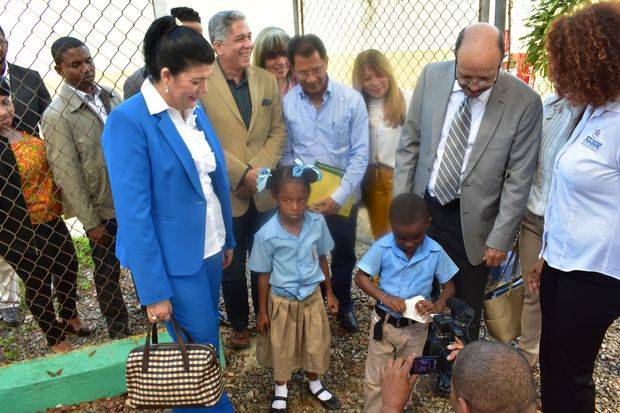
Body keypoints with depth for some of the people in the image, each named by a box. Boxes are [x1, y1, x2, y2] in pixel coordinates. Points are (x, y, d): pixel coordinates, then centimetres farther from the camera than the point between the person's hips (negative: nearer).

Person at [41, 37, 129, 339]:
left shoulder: (110, 96, 1)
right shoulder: (56, 115, -15)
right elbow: (67, 175, -15)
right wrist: (91, 222, -13)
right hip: (102, 210, -4)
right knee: (107, 273, 14)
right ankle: (119, 332, 34)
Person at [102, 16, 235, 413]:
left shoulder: (195, 109, 4)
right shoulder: (128, 121, -18)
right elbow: (134, 213, -19)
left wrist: (227, 239, 15)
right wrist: (154, 290, -17)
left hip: (209, 249, 7)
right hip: (174, 260, -6)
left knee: (205, 334, 20)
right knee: (202, 347, 6)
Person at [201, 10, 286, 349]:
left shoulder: (266, 80, 5)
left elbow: (278, 131, 4)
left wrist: (259, 170, -9)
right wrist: (241, 174, -15)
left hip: (264, 191, 4)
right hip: (226, 194, -3)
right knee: (232, 267, 13)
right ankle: (239, 326, 33)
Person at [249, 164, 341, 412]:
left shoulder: (317, 223, -14)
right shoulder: (267, 234, -22)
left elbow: (321, 258, 1)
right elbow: (264, 274, -10)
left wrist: (329, 293, 9)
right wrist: (262, 311, -2)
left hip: (312, 296, 2)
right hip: (281, 301, -2)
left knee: (315, 343, 19)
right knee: (280, 347, 18)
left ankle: (314, 384, 48)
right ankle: (281, 390, 45)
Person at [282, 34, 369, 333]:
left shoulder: (351, 100, -11)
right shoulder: (286, 103, -8)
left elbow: (360, 154, -11)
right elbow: (286, 154, -1)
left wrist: (338, 197, -18)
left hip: (343, 196, 0)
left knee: (344, 255, 17)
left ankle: (343, 305, 42)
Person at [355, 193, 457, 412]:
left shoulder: (435, 252, -15)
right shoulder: (382, 247, -19)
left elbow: (449, 286, -3)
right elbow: (360, 277, -11)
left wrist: (437, 305, -24)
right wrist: (385, 298, -26)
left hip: (416, 328, 2)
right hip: (383, 323, -1)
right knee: (375, 380, 12)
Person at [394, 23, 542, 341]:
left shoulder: (525, 102, -14)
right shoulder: (432, 77, -6)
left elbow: (518, 179, -9)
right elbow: (409, 143, 1)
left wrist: (500, 239, -8)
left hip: (472, 222, -2)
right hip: (422, 208, 3)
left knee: (466, 309, 13)